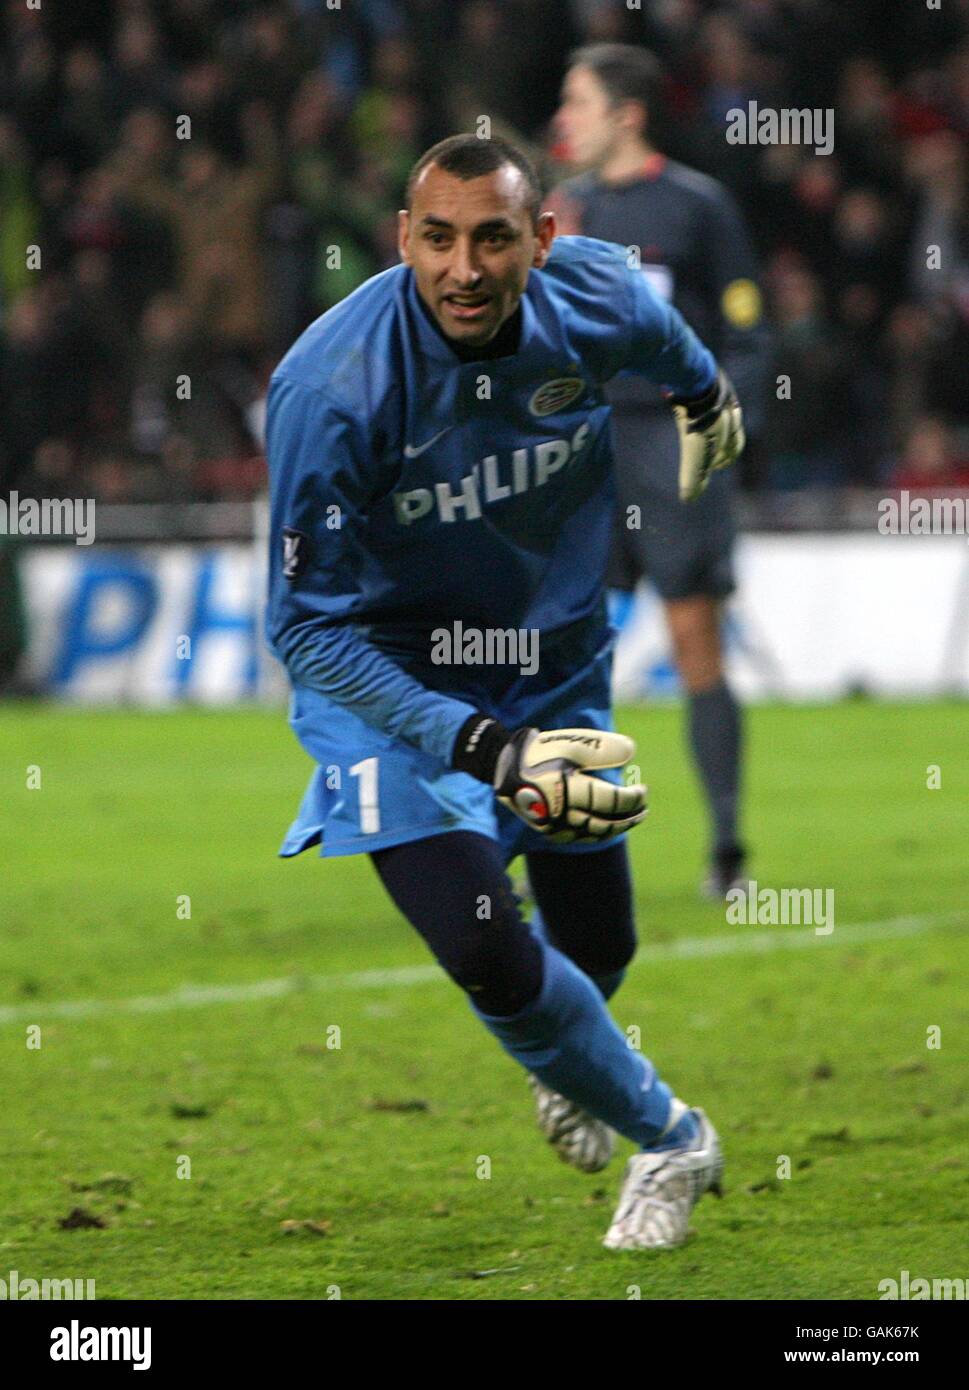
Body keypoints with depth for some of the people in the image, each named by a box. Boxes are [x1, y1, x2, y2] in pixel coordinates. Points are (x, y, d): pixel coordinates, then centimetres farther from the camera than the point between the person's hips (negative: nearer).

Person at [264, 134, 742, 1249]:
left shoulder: (593, 300, -18)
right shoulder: (331, 390, -32)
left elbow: (659, 334, 10)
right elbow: (306, 628, -28)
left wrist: (704, 392, 33)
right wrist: (481, 747, -36)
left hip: (558, 669, 4)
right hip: (394, 687, -4)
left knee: (595, 951, 14)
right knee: (489, 959, -19)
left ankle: (562, 1062, 53)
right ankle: (667, 1138, 9)